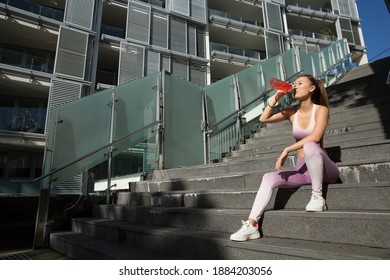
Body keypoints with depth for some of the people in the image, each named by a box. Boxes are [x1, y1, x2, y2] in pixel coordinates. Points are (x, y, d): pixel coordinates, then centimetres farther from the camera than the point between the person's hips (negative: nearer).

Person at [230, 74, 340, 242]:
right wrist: (276, 97, 2)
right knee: (269, 178, -16)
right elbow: (263, 119, 6)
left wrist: (287, 150, -26)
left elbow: (316, 137, -23)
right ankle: (252, 225, -19)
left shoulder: (321, 109, -6)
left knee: (309, 146, -37)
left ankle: (318, 197, -23)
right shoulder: (292, 113, 10)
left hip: (322, 169, -5)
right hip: (301, 170, 5)